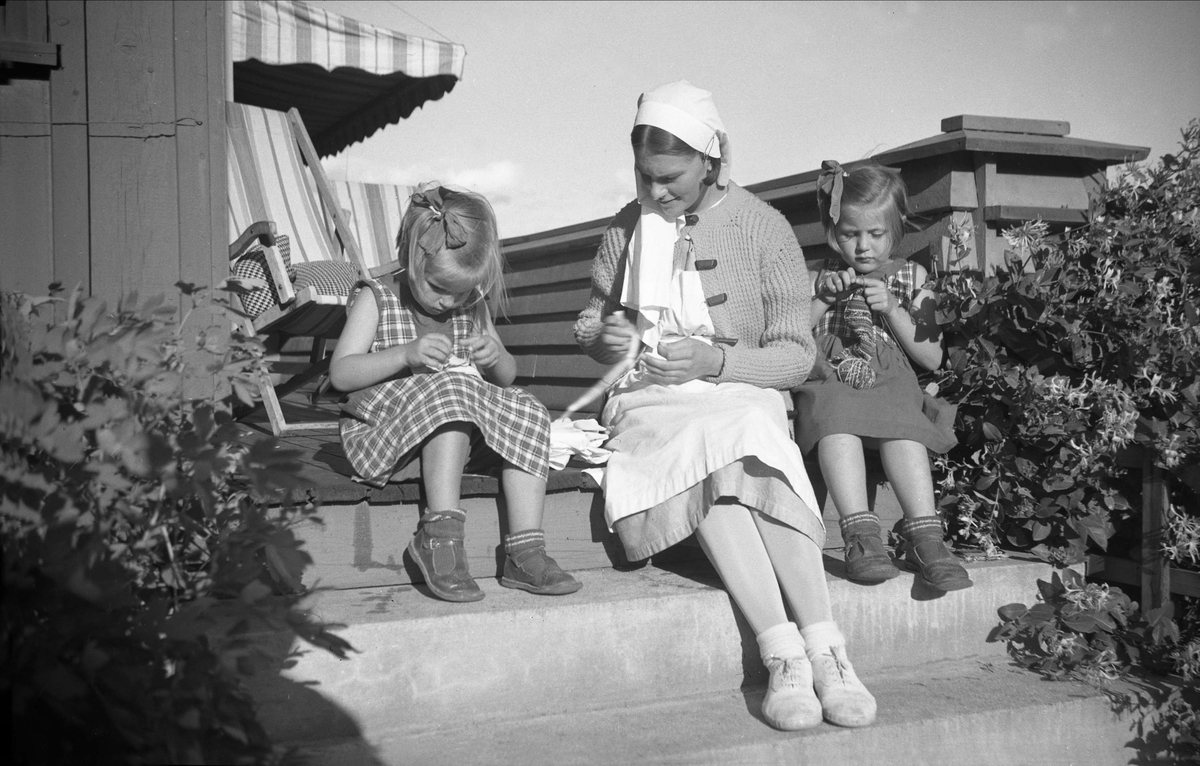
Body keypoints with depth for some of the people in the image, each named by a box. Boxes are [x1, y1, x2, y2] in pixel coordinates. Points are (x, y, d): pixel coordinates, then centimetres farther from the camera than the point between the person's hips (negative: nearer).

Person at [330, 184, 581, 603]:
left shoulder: (472, 308, 10)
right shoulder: (376, 299, -2)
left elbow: (506, 377, 16)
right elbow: (340, 373, -10)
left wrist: (496, 356, -8)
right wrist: (405, 354, -24)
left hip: (457, 435, 5)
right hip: (382, 435, -5)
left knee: (527, 414, -18)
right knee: (450, 394, -33)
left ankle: (525, 552, -24)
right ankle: (440, 533, -36)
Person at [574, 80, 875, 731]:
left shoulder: (763, 229, 2)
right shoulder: (627, 227, 11)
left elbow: (796, 356, -1)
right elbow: (588, 322, 24)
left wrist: (714, 360, -17)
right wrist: (603, 337, -1)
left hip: (740, 391, -1)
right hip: (651, 401, 1)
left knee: (755, 455, -37)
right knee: (704, 447, -35)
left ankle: (824, 649, -39)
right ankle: (785, 655, -41)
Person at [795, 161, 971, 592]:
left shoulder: (909, 279, 17)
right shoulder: (819, 281, 18)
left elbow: (932, 358, 10)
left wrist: (893, 311, -3)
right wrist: (823, 298, -2)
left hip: (890, 384, 0)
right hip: (829, 383, 0)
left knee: (902, 426, -36)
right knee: (836, 414, -37)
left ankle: (924, 539, -40)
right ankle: (860, 535, -46)